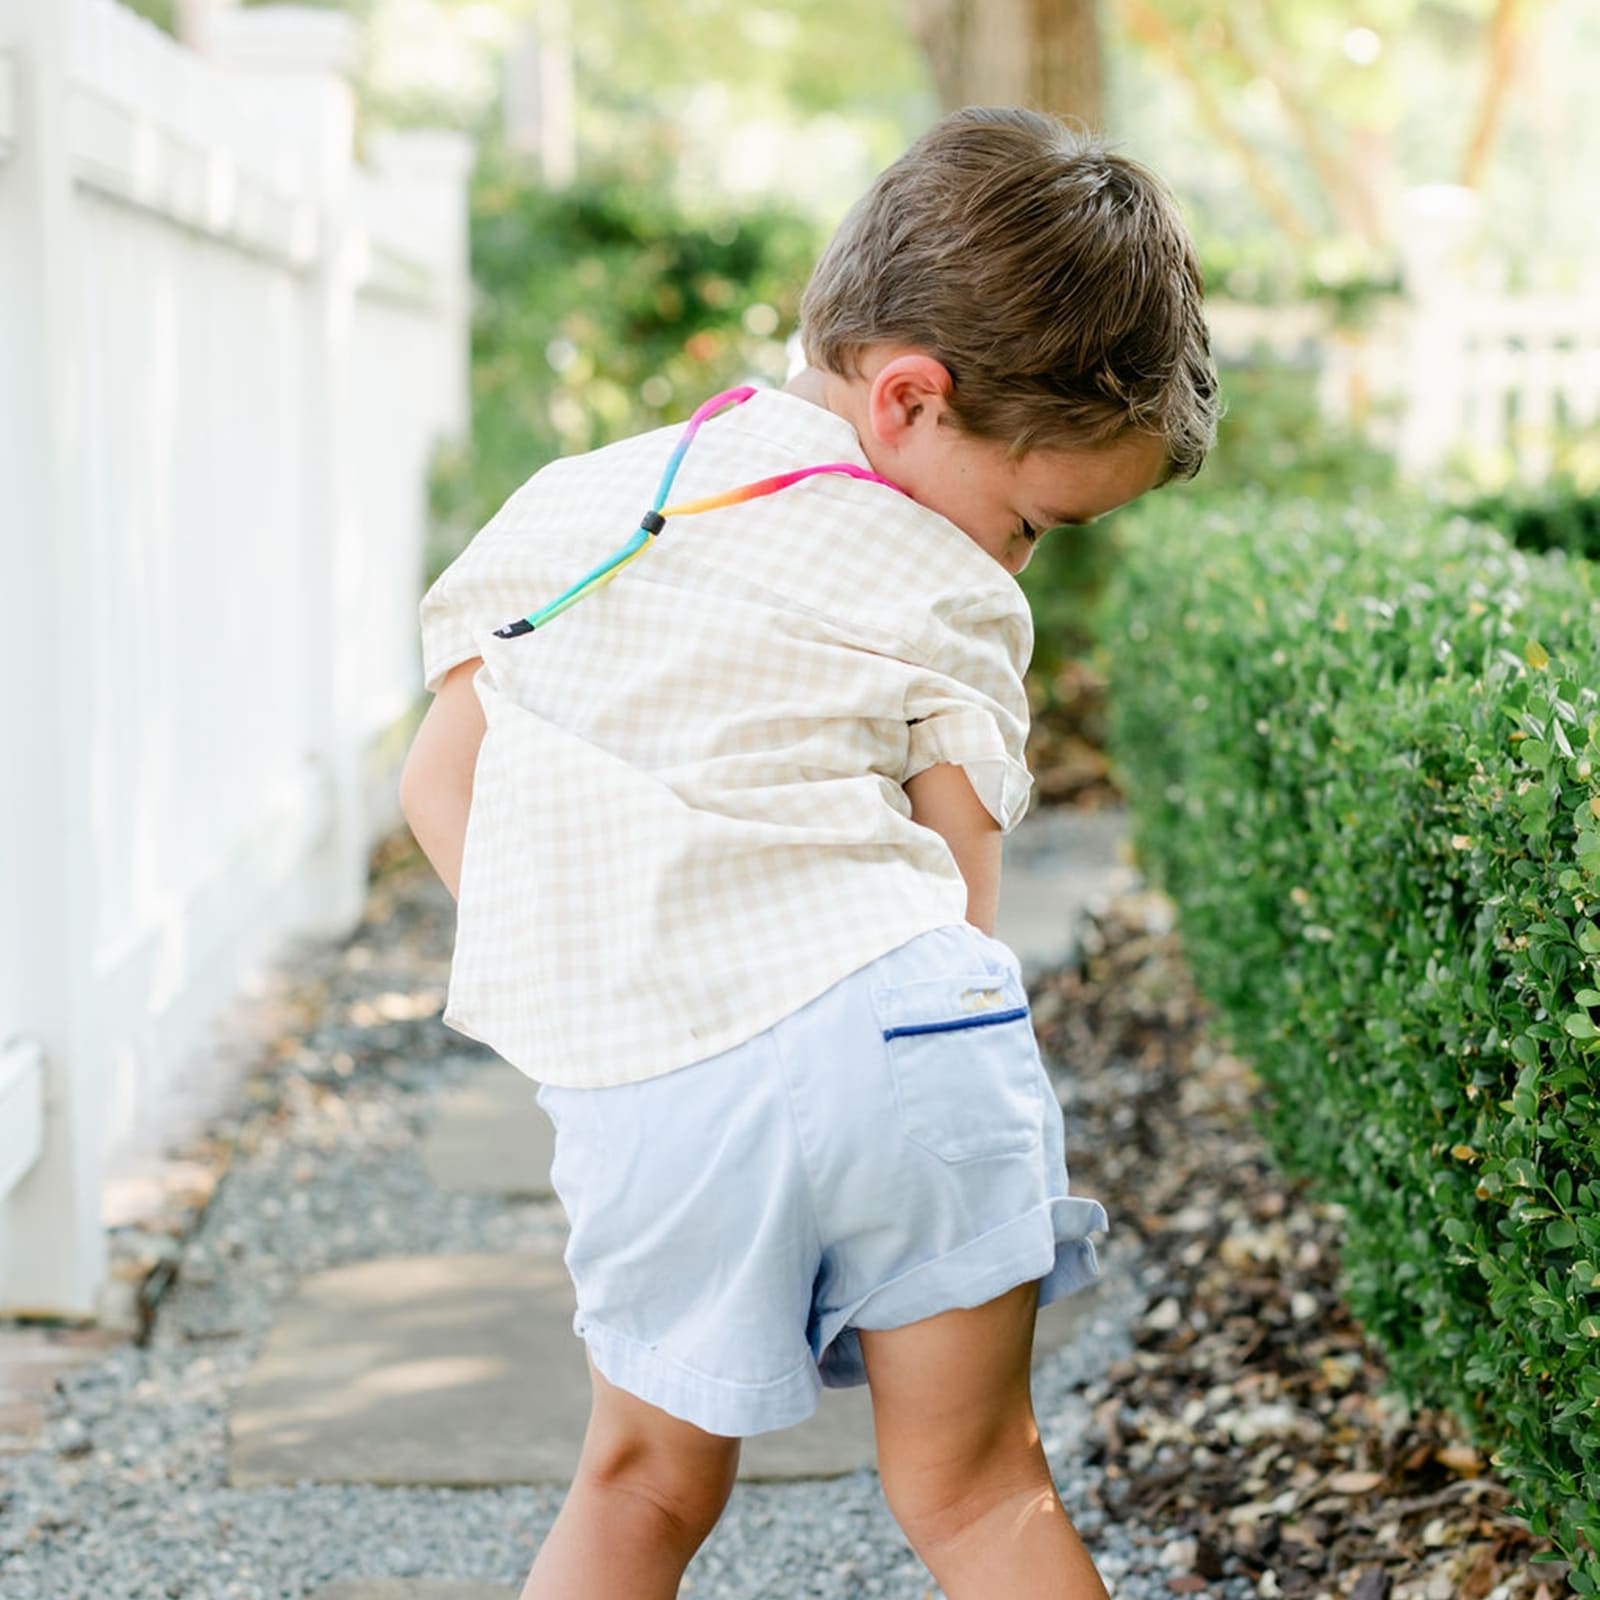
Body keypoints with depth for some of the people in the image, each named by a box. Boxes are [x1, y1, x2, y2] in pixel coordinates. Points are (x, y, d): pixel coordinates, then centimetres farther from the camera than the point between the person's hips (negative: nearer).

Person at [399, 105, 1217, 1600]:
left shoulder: (575, 499, 17)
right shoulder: (952, 599, 5)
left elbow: (440, 783, 20)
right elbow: (958, 896, 2)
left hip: (642, 1090, 3)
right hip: (900, 1030, -2)